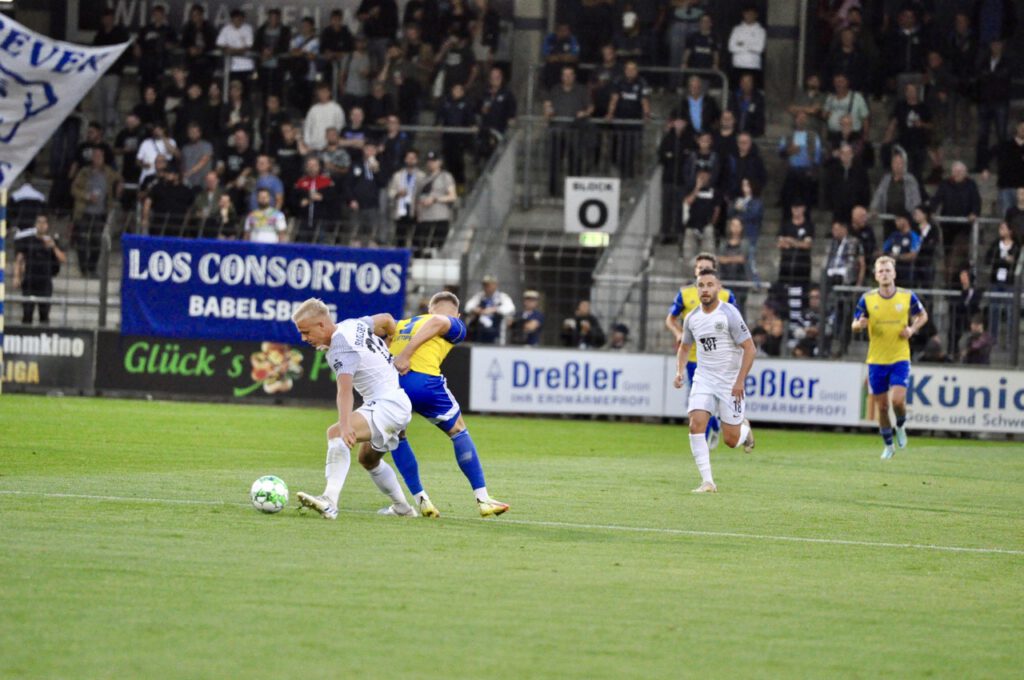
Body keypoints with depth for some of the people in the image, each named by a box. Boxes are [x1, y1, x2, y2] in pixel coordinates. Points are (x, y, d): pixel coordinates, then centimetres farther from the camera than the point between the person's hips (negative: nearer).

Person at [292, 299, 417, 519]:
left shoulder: (341, 348, -20)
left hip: (388, 405, -11)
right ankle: (402, 508, 47)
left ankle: (330, 501, -45)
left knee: (335, 433, -31)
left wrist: (345, 426, -49)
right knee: (368, 459, 32)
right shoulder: (353, 324, 7)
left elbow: (345, 390, -36)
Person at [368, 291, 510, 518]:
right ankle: (483, 500, 18)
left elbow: (382, 320, 8)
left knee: (395, 437, 28)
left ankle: (421, 500, 23)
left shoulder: (402, 324, 31)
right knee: (458, 432, 19)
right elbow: (438, 322, -6)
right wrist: (405, 354, -13)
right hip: (424, 379, -3)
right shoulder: (456, 326, 19)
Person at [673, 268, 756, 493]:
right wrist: (679, 372, 3)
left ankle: (744, 428, 38)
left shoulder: (730, 314, -14)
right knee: (696, 425, -18)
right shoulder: (692, 318, 3)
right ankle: (707, 481, -14)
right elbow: (684, 347, 20)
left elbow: (749, 349, -14)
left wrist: (740, 381, -20)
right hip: (703, 380, 4)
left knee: (731, 440, 0)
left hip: (730, 382, -4)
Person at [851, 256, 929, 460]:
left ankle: (901, 426, 16)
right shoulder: (867, 299, -3)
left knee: (898, 400, -17)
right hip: (876, 360, 1)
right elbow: (854, 326, 3)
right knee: (882, 406, 6)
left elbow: (923, 316, 13)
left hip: (900, 358, -1)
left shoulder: (907, 296, -3)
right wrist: (860, 324, -22)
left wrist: (912, 329, -7)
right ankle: (888, 446, 25)